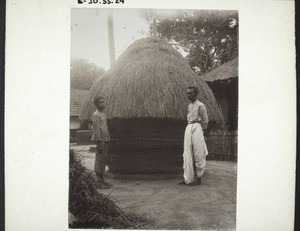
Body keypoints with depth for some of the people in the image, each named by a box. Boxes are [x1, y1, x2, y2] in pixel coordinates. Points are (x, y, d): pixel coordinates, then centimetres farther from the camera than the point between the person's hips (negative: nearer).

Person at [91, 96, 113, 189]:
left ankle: (102, 180, 19)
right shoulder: (96, 114, -10)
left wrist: (108, 139, 18)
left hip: (105, 139, 9)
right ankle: (98, 182, -2)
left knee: (103, 160, 12)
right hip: (100, 140, -9)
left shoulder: (103, 114, 18)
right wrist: (99, 142, -19)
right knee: (99, 161, -6)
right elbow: (96, 129, -16)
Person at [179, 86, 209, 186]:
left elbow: (205, 121, -5)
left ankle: (198, 178, 4)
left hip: (197, 127, -7)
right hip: (188, 128, 8)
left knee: (198, 155, -3)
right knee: (187, 155, 5)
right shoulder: (189, 106, 17)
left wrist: (202, 132, -8)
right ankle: (187, 178, 9)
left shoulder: (200, 105, -4)